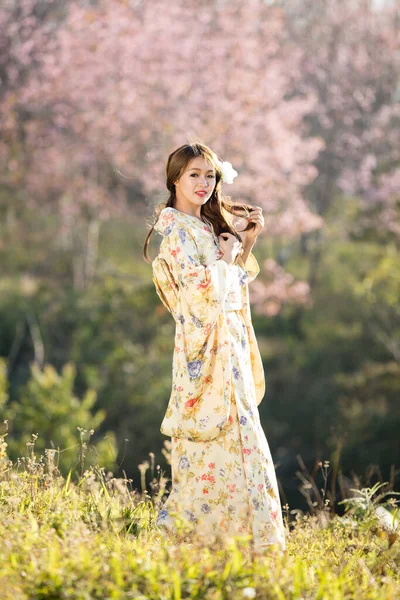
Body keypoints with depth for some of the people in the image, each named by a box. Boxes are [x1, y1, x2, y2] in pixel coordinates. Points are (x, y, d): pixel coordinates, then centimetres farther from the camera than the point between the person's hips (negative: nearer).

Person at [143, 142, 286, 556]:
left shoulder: (206, 223, 17)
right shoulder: (174, 226, -10)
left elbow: (235, 282, 20)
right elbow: (201, 285, -19)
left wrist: (248, 242, 9)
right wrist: (225, 256, -4)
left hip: (228, 339, 9)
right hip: (205, 340, -9)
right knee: (226, 435, -11)